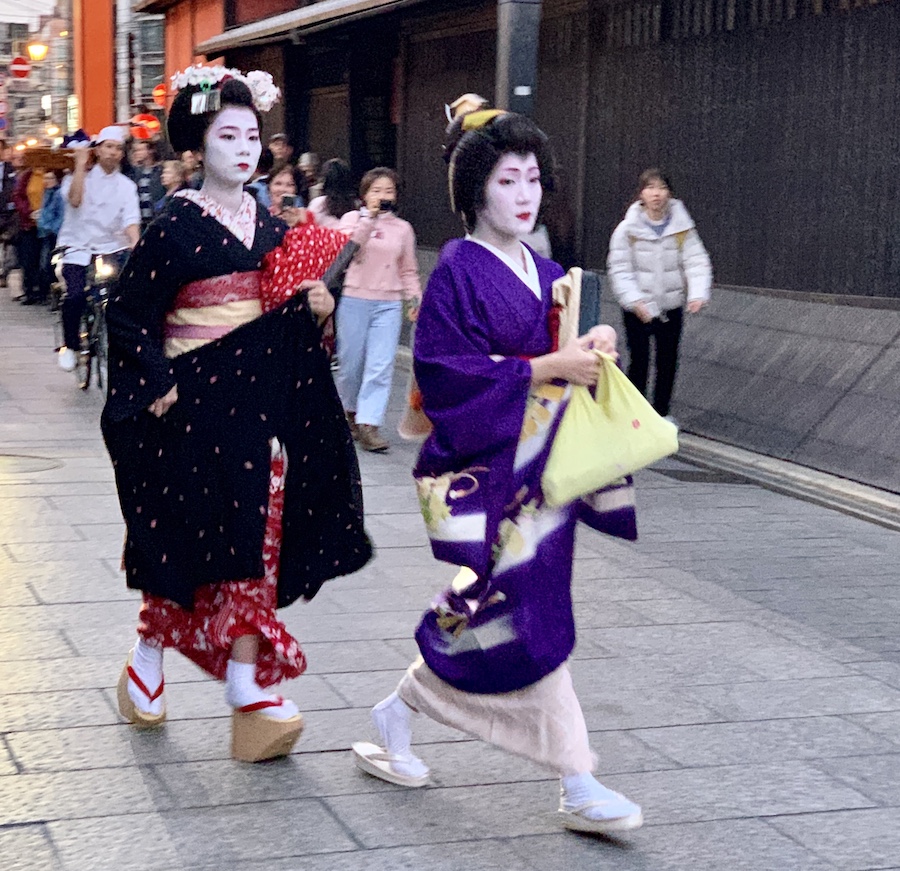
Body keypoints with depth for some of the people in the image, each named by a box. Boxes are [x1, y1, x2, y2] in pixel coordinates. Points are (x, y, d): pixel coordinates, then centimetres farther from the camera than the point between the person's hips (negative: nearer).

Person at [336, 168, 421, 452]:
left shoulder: (402, 228, 10)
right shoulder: (352, 218, 4)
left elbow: (408, 271, 17)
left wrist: (414, 298, 5)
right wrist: (368, 218, -15)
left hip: (388, 304, 1)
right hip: (355, 300, -1)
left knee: (381, 367, -10)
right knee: (351, 363, 7)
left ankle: (368, 424, -11)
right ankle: (349, 411, 31)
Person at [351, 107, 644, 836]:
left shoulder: (544, 274, 13)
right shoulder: (458, 271, -10)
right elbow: (443, 370, -19)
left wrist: (590, 346, -4)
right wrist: (544, 367, -21)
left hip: (536, 461, 8)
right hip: (482, 463, -8)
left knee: (485, 608, 12)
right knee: (527, 612, -8)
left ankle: (397, 718, 32)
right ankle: (578, 788, 0)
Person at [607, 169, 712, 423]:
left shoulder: (682, 227, -5)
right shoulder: (627, 229, -10)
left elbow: (696, 262, -7)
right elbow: (619, 269, -10)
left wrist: (698, 294, -24)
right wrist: (634, 301, -22)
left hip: (671, 307, 2)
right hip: (638, 310, -2)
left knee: (668, 361, 14)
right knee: (639, 361, 3)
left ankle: (662, 411, 32)